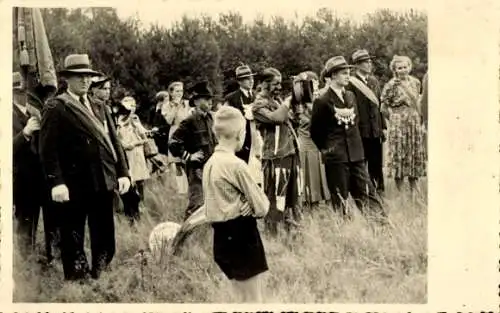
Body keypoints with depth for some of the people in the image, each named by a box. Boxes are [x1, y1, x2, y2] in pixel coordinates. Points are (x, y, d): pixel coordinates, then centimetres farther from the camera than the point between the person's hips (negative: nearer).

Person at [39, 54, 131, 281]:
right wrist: (56, 182, -19)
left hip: (103, 182, 6)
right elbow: (48, 149, -11)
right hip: (74, 186, -6)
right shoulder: (56, 108, -5)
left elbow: (114, 141, 14)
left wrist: (122, 172, 5)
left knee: (105, 238, 12)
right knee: (73, 239, 4)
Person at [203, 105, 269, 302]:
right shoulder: (236, 165, -17)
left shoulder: (210, 163, 7)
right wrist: (254, 206, 7)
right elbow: (261, 207, -14)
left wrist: (246, 205, -2)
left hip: (222, 235, 8)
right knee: (254, 300, 0)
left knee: (243, 298, 19)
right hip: (242, 235, -8)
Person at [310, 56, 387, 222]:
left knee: (366, 192, 3)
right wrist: (326, 148, 3)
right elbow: (315, 131, -3)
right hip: (335, 158, -5)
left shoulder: (350, 96, 11)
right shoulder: (322, 101, -9)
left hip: (356, 155, 5)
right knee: (340, 199, 2)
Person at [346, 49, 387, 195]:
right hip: (361, 131, -6)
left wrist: (383, 126, 13)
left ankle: (379, 192, 18)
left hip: (375, 130, 6)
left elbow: (379, 105, 16)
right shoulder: (351, 83, -9)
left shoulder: (373, 80, 12)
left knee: (377, 165, 10)